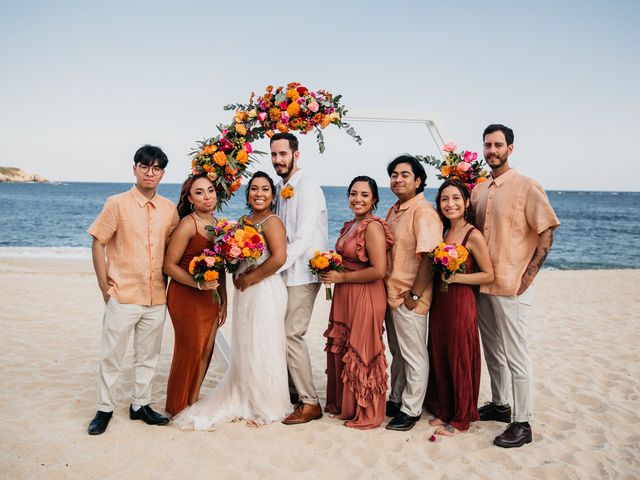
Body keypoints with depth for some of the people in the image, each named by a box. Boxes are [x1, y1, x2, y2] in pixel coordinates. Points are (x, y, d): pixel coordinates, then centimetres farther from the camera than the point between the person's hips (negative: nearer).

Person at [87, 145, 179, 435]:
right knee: (111, 355, 7)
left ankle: (140, 405, 30)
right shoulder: (117, 204, -6)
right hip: (123, 295, -3)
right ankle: (105, 409, 24)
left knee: (148, 355, 14)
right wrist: (105, 287, -6)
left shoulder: (169, 209, 4)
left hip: (157, 298, 4)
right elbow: (98, 244, -5)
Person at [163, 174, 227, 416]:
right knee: (189, 351, 2)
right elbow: (169, 265, -15)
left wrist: (223, 300, 16)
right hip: (185, 296, -7)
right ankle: (178, 408, 21)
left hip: (209, 297, 7)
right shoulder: (188, 224, -13)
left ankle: (192, 403, 28)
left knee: (205, 352, 12)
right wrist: (198, 283, -24)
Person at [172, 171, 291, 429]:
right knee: (243, 350, 14)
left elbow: (278, 257, -24)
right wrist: (237, 278, 1)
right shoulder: (244, 220, 14)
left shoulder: (272, 221, -11)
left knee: (261, 350, 1)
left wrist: (248, 279, -15)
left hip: (265, 291, -8)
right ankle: (245, 401, 30)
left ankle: (267, 409, 17)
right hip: (244, 292, 8)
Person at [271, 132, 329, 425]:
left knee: (291, 334, -9)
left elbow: (303, 239, -21)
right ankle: (293, 391, 26)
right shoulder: (281, 189, 13)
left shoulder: (308, 190, -13)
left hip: (302, 274, -8)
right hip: (284, 273, 8)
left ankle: (310, 403, 1)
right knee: (282, 333, 11)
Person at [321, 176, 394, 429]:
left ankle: (366, 413, 18)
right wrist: (329, 268, 7)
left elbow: (379, 270, -23)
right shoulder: (349, 226, 12)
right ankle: (343, 403, 32)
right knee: (341, 351, 16)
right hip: (344, 297, 9)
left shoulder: (373, 226, -16)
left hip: (365, 297, -9)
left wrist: (340, 277, -16)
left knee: (361, 353, 2)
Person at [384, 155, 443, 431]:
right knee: (397, 353, 19)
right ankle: (396, 400, 33)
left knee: (414, 356, 5)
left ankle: (411, 410, 17)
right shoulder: (394, 211, 12)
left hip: (410, 298, -8)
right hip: (391, 294, 9)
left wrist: (415, 295, -19)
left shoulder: (423, 211, -15)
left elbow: (430, 256, -21)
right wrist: (389, 290, 13)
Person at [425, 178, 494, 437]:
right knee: (439, 358, 13)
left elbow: (488, 275, -11)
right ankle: (444, 411, 28)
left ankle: (461, 418, 19)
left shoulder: (473, 235, -11)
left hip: (461, 303, -7)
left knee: (460, 361, 4)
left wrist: (456, 277, -18)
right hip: (438, 302, 7)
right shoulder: (444, 232, 11)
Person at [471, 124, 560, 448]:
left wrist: (526, 278, -13)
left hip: (511, 287, -6)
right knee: (492, 351, 17)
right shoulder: (478, 191, 11)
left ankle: (522, 423, 10)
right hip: (482, 284, 7)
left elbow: (546, 235, -9)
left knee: (515, 355, -1)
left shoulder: (527, 187, -8)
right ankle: (500, 404, 33)